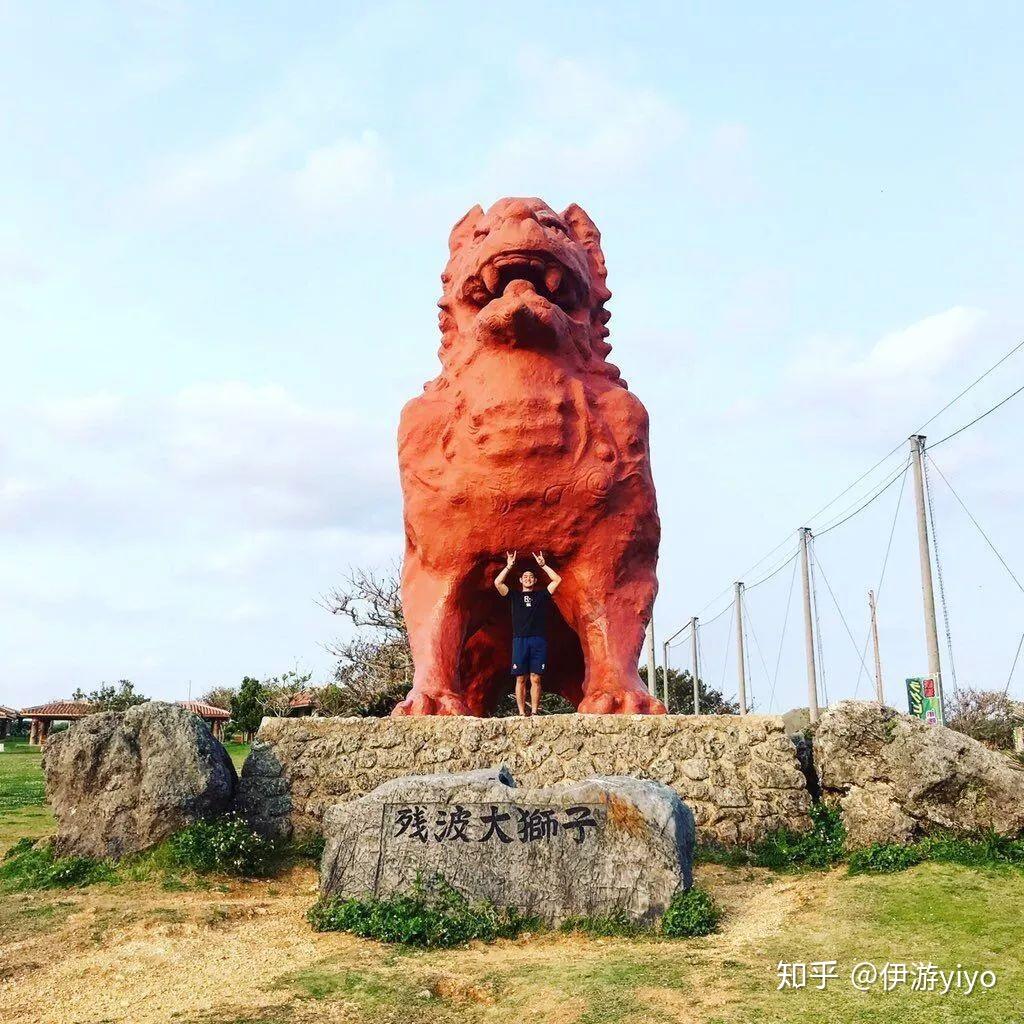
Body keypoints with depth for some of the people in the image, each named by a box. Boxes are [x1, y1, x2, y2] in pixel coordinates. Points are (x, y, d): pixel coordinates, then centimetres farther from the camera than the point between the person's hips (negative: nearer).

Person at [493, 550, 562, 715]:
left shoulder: (542, 595, 18)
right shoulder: (514, 595, 17)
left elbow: (557, 580, 9)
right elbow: (497, 582, 4)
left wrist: (542, 564, 8)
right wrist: (509, 566, 3)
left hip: (539, 641, 0)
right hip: (520, 640, 0)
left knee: (536, 679, -3)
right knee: (521, 679, -2)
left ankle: (534, 712, -1)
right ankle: (521, 713, 0)